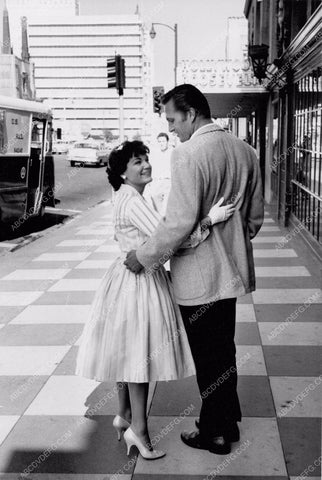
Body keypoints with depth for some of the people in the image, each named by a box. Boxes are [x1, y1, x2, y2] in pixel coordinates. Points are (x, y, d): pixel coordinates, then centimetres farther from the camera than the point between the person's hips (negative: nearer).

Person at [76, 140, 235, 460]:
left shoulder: (129, 198, 12)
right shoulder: (132, 201, -20)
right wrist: (210, 219, -27)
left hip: (132, 278, 10)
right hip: (139, 281, -10)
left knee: (130, 353, 18)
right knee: (141, 354, 0)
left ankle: (124, 416, 33)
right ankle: (138, 429, 12)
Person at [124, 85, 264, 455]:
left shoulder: (188, 154, -20)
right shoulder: (244, 150, 4)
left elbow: (180, 221, -24)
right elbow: (255, 215, 10)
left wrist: (142, 256, -12)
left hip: (198, 275, -8)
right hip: (231, 269, 8)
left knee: (208, 355, 8)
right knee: (224, 348, 22)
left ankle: (215, 433, 25)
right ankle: (229, 419, 38)